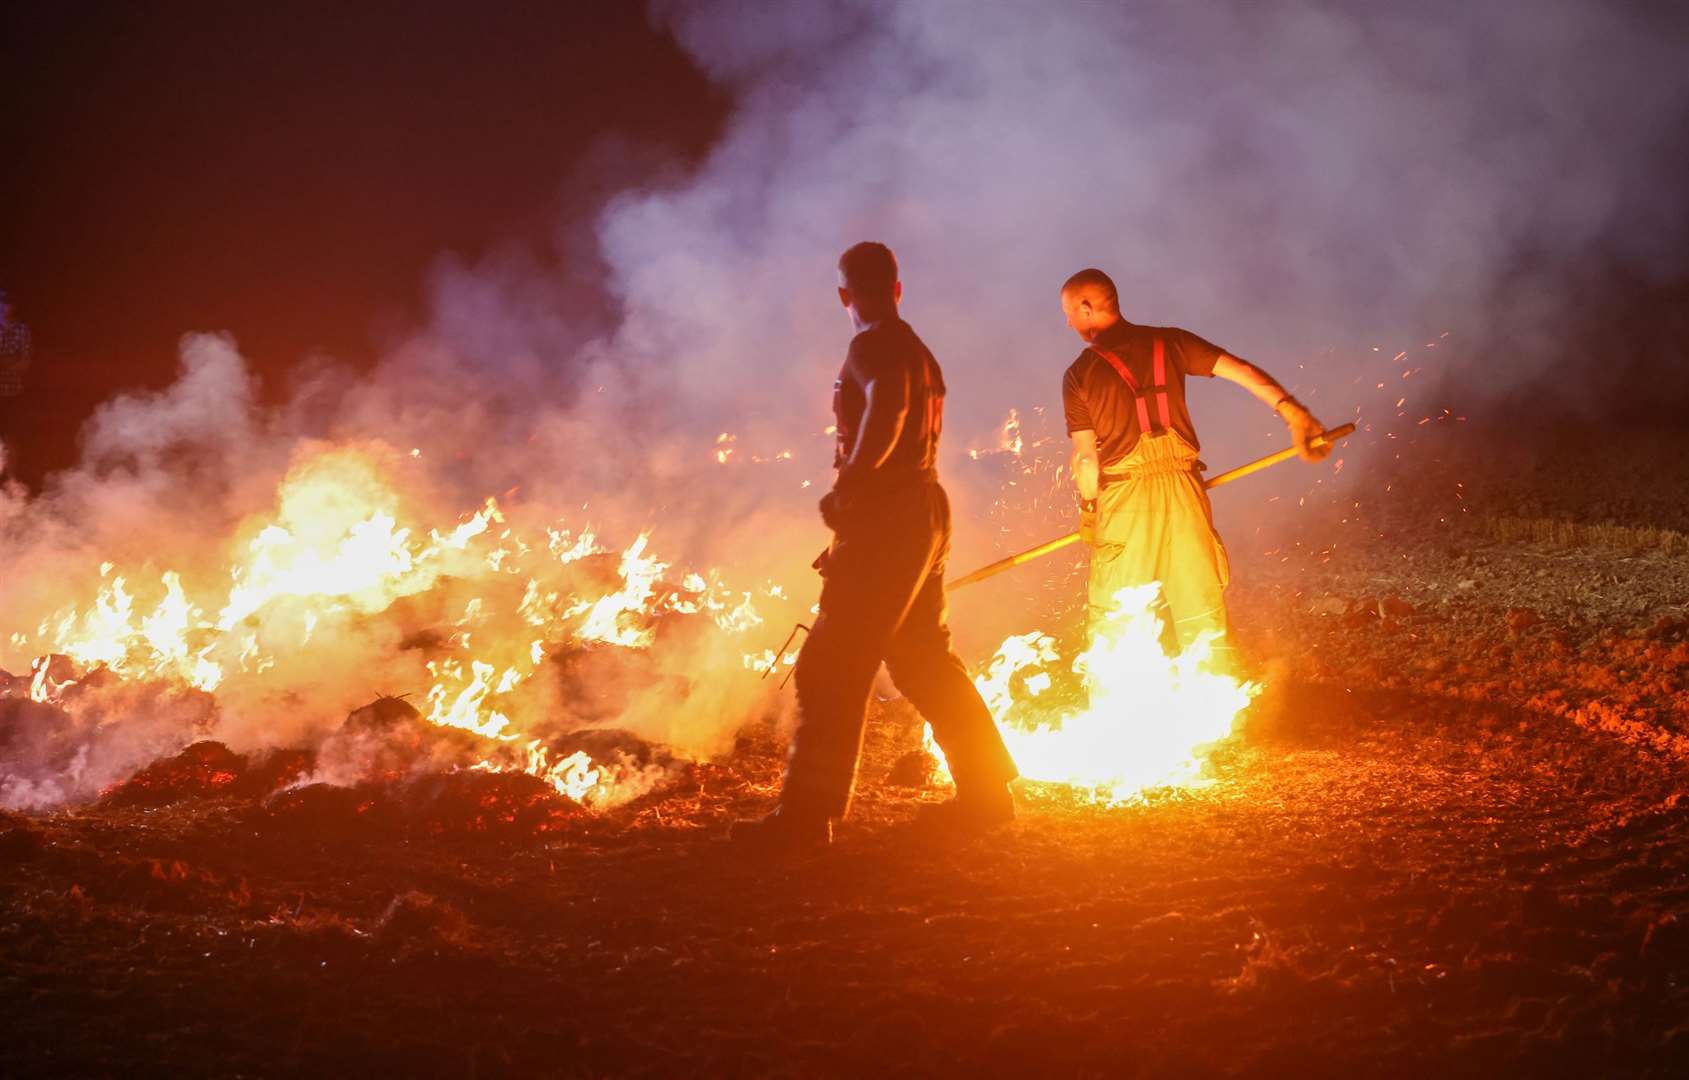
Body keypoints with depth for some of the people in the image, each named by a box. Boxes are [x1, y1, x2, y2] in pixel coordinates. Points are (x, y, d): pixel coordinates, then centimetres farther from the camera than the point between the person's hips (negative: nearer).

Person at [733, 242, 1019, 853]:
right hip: (924, 512, 10)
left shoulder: (875, 346, -12)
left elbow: (887, 406, -33)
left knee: (830, 668, -8)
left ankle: (805, 815, -8)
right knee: (923, 660, 19)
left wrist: (849, 484, -25)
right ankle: (985, 790, 23)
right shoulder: (917, 352, 18)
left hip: (886, 520, -10)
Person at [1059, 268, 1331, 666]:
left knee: (1112, 618, 7)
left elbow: (1086, 457, -3)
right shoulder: (1168, 342, 3)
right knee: (1201, 611, 9)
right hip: (1183, 491, 3)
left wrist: (1088, 507, 11)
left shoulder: (1079, 375, -4)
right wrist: (1292, 411, -8)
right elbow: (1240, 370, -5)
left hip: (1122, 498, -2)